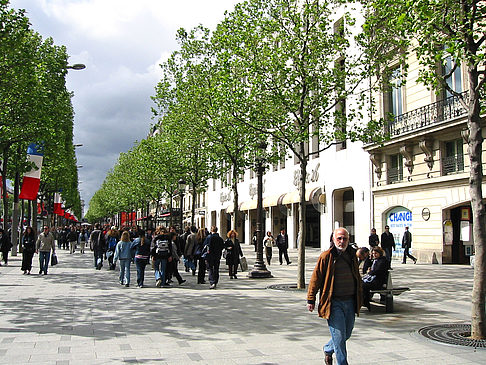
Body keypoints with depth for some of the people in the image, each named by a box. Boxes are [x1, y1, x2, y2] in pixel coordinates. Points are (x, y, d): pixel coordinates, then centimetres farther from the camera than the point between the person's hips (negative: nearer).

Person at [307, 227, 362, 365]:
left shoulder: (352, 255, 9)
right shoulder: (326, 256, -8)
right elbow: (315, 278, -5)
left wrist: (359, 297, 22)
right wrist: (311, 299, -5)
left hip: (350, 301, 6)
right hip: (334, 302, -6)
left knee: (347, 334, 16)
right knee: (339, 336, -5)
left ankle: (328, 349, 41)